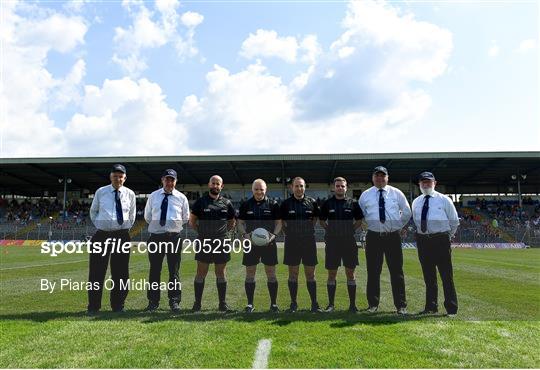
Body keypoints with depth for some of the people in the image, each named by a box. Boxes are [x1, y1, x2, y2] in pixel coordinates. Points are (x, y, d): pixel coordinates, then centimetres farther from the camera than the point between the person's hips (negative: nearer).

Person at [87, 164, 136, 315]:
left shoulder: (130, 194, 5)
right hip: (102, 235, 0)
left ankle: (118, 305, 18)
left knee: (121, 272, 5)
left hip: (122, 235, 1)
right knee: (97, 271, 1)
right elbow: (93, 211, 17)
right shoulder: (100, 192, 3)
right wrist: (99, 226, 8)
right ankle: (93, 306, 14)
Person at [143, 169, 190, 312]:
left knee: (174, 271, 3)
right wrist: (156, 224, 11)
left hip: (174, 237, -1)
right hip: (155, 237, 1)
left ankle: (174, 302, 12)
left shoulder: (181, 198, 5)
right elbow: (147, 217, 18)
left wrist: (174, 225, 7)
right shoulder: (153, 196, 8)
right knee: (154, 270, 6)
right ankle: (153, 302, 15)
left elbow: (185, 218, 13)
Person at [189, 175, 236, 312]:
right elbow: (192, 221, 9)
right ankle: (197, 303, 12)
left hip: (221, 243, 1)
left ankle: (222, 303, 15)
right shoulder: (200, 201, 2)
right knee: (201, 273, 3)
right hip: (204, 243, -1)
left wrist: (223, 232, 6)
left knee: (220, 273, 8)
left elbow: (232, 223, 17)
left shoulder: (227, 203, 7)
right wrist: (201, 232, 2)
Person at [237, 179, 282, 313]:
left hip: (269, 243, -1)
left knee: (271, 274, 3)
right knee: (250, 274, 4)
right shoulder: (245, 205, 6)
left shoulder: (273, 205, 3)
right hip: (250, 243, 1)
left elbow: (279, 222, 5)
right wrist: (244, 234, -11)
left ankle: (273, 304, 14)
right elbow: (240, 223, 8)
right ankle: (250, 304, 15)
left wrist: (274, 235, -13)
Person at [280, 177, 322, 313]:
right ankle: (293, 303, 15)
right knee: (293, 274, 5)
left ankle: (314, 304, 13)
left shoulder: (312, 202, 4)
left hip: (309, 241, 1)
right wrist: (289, 232, 4)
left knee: (310, 274, 5)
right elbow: (281, 220, 11)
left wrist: (308, 231, 9)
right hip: (292, 242, 0)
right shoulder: (286, 203, 1)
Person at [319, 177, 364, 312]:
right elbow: (321, 220, 14)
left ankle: (352, 304, 14)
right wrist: (330, 230, 3)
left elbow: (359, 220, 13)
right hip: (332, 242, 0)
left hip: (349, 242, 0)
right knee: (331, 274, 5)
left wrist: (351, 230, 2)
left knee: (350, 273, 4)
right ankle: (330, 304, 15)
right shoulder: (327, 203, 4)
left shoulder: (353, 203, 4)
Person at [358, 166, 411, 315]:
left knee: (397, 271, 2)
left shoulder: (396, 193, 7)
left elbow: (406, 213, 13)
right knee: (373, 271, 4)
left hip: (393, 236, 0)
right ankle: (373, 304, 16)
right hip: (373, 237, 1)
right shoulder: (365, 195, 7)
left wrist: (398, 226, 7)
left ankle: (401, 306, 12)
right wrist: (368, 225, 7)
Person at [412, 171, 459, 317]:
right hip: (423, 241, 4)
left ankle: (451, 309, 7)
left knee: (446, 275, -1)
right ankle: (431, 307, 20)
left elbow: (454, 221, 6)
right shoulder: (416, 202, 11)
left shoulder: (444, 200, 0)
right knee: (428, 276, 10)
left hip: (441, 240, -4)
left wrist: (448, 236, 10)